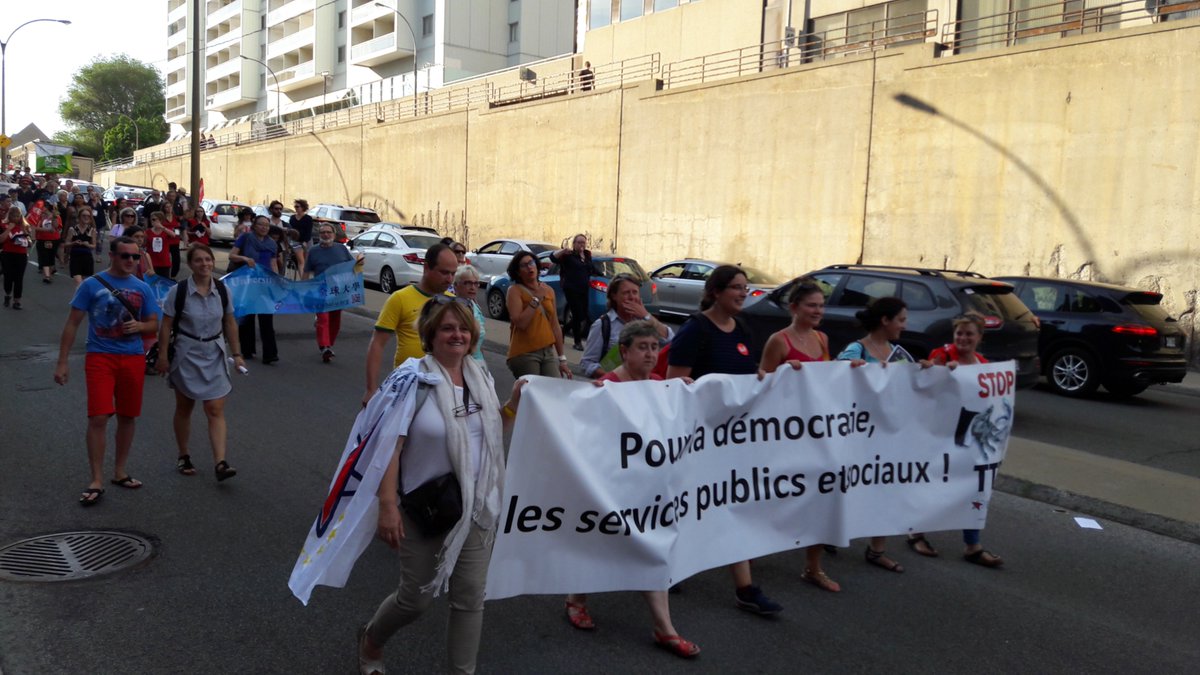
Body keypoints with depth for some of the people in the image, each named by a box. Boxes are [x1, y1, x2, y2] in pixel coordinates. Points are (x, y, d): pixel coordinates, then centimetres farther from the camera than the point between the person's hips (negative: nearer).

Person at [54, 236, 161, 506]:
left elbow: (154, 324, 10)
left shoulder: (142, 289, 5)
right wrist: (63, 361, -5)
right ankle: (96, 482, 0)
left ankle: (120, 472, 27)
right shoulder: (92, 285, -3)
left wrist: (139, 326, -14)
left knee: (127, 417, 11)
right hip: (100, 357, -3)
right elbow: (72, 324, -1)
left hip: (133, 358, 4)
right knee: (98, 418, -9)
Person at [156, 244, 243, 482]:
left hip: (214, 356, 2)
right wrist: (163, 356, -8)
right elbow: (166, 326, -6)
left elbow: (230, 324, 5)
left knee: (216, 410, -6)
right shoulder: (179, 291, -9)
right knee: (184, 408, 13)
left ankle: (220, 463, -10)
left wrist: (236, 354, 4)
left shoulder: (221, 290, -1)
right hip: (186, 355, -1)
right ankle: (183, 457, 29)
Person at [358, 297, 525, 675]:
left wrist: (514, 404, -2)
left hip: (477, 508, 5)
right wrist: (387, 505, -22)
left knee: (471, 597, 8)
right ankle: (371, 639, 41)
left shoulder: (481, 376, 4)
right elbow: (390, 443, -17)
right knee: (417, 597, 9)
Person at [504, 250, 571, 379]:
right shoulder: (515, 290, -5)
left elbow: (555, 326, 13)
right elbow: (520, 323, -17)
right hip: (524, 354, -5)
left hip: (549, 352, 5)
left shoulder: (548, 290, 11)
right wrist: (536, 299, -15)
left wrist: (562, 358, 13)